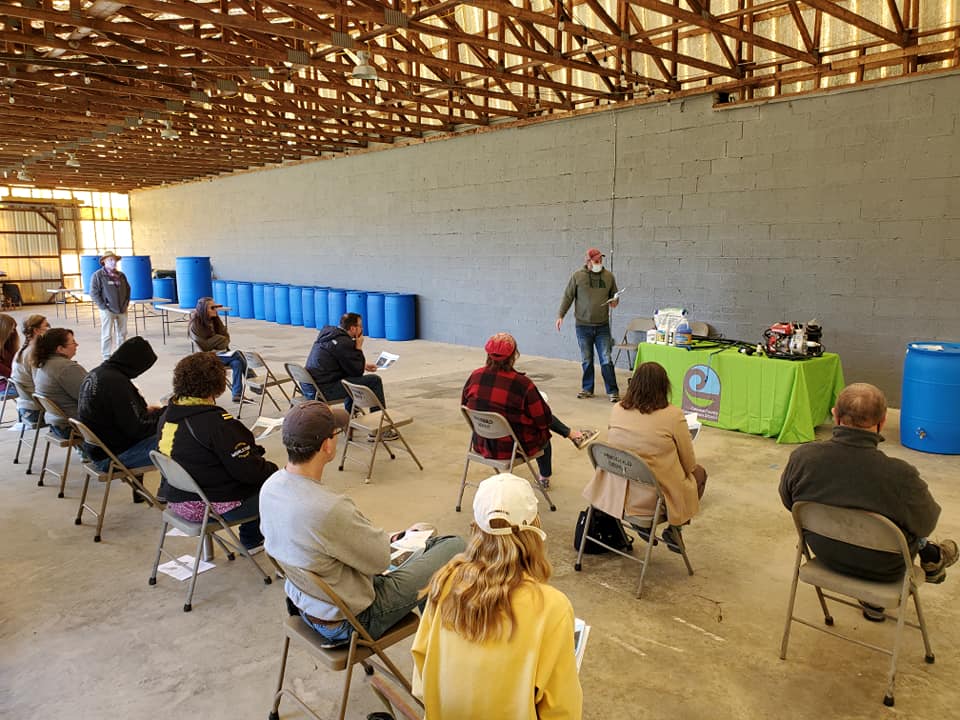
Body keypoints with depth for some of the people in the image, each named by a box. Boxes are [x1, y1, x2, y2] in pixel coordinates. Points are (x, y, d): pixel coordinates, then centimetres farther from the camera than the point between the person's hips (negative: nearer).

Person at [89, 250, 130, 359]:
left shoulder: (121, 275, 11)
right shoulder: (98, 275, -6)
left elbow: (128, 289, 23)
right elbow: (94, 293, -10)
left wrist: (126, 302, 11)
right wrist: (103, 306, -14)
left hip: (122, 310, 6)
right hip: (108, 310, -6)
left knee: (122, 334, 11)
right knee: (107, 334, -1)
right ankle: (107, 357, 5)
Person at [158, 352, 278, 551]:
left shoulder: (168, 415, 1)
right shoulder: (216, 423, -26)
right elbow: (247, 471, -23)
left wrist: (253, 451, 12)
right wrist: (272, 469, -2)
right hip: (216, 506, -9)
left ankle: (250, 541, 36)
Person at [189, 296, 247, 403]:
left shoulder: (214, 320, 8)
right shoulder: (195, 325, -9)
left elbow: (226, 337, 12)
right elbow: (205, 346, -10)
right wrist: (220, 339, -2)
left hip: (221, 352, 6)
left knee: (237, 363, -25)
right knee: (237, 355, -26)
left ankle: (237, 394, -24)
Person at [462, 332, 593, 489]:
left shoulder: (474, 377, -11)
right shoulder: (522, 384, -26)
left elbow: (464, 406, 5)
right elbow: (544, 419, -15)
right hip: (514, 448, -5)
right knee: (544, 434, 32)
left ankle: (572, 434, 44)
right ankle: (544, 478, 54)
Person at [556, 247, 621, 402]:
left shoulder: (609, 276, 5)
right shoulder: (577, 276, -1)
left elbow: (614, 295, 16)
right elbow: (568, 297, 2)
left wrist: (614, 302, -7)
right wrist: (560, 315, -3)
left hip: (603, 326, 1)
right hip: (583, 326, -1)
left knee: (606, 360, -1)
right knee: (586, 360, 8)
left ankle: (612, 391, 5)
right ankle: (587, 389, 22)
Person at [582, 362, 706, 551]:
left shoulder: (617, 409, -5)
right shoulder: (673, 415, -17)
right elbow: (689, 464, -6)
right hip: (654, 498, -5)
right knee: (699, 473, 24)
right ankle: (673, 529, 20)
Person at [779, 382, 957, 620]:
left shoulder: (802, 457, -24)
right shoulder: (900, 476, -33)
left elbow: (788, 501, -3)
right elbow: (925, 524, -12)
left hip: (826, 556, 3)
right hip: (882, 570, -2)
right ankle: (930, 557, 44)